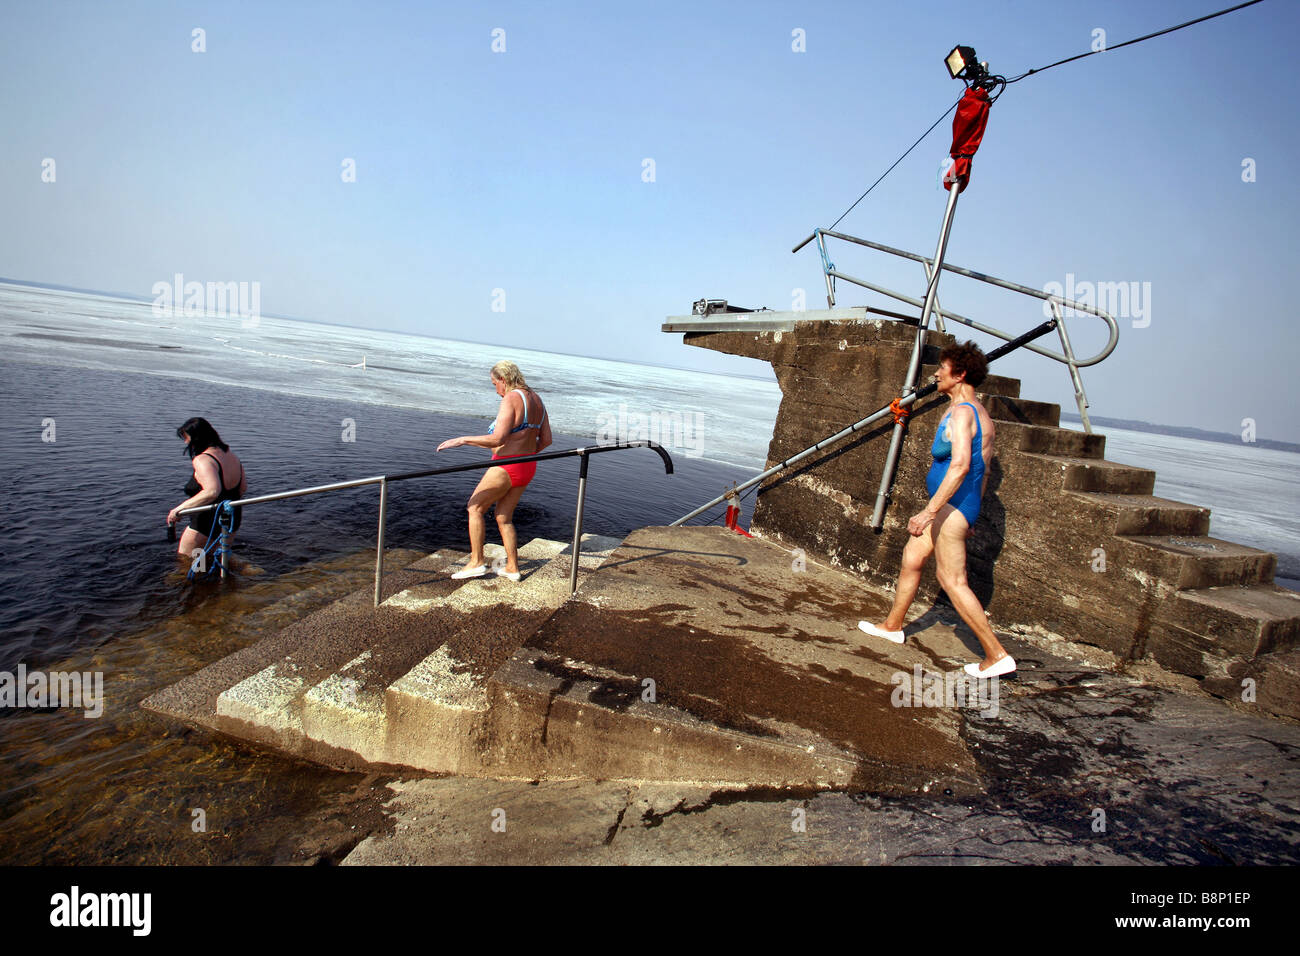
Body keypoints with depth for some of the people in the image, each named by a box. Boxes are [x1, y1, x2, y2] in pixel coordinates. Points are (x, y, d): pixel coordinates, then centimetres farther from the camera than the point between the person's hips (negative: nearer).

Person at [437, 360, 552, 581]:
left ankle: (476, 562, 11)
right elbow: (546, 439, 12)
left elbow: (497, 439, -26)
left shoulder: (511, 400, -17)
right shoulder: (535, 400, 9)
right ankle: (512, 568, 20)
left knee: (475, 508, 9)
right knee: (504, 517, 17)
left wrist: (462, 440, -18)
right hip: (527, 468, 9)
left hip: (506, 468, -9)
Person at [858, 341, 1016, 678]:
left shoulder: (961, 412, -17)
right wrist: (970, 516, 27)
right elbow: (982, 469, 20)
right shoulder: (980, 413, 14)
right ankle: (892, 626, 35)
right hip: (962, 505, 11)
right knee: (911, 557, 20)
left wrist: (929, 511, -31)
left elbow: (960, 465, -30)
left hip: (952, 505, -11)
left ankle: (997, 655, 0)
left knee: (953, 580, -6)